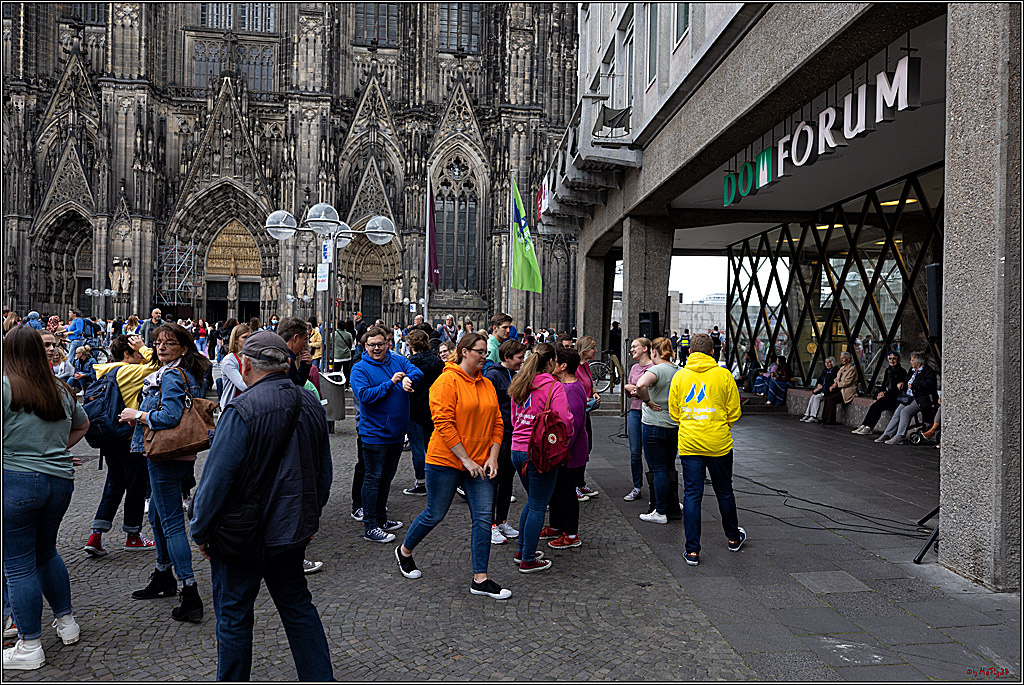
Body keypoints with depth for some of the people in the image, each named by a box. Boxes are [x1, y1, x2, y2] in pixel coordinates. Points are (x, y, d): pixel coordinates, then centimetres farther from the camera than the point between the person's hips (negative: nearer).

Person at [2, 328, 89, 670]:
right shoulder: (61, 391, 9)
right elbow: (82, 425, 25)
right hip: (61, 480, 6)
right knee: (46, 552, 24)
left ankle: (30, 648, 10)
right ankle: (67, 622, 32)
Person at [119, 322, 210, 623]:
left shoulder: (171, 376, -16)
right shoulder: (191, 373, 12)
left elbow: (169, 416, -27)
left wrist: (137, 415, -12)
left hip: (166, 457, -10)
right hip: (182, 455, 10)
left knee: (172, 523, -8)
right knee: (157, 516, 23)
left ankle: (190, 595, -6)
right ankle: (163, 577, 39)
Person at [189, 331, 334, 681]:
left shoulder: (242, 411, -22)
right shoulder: (312, 406, -2)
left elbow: (216, 479, -18)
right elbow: (324, 475, 8)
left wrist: (200, 531, -4)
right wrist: (309, 519, 20)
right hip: (294, 530, 6)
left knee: (234, 615, 12)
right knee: (297, 605, 19)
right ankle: (320, 678, 26)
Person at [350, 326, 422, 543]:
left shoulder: (398, 360, 6)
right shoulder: (360, 369, -9)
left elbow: (417, 372, -7)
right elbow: (364, 395, -21)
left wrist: (408, 379, -29)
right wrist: (391, 383, -22)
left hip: (397, 433, 6)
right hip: (374, 433, -6)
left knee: (386, 478, 18)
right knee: (373, 480, -2)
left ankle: (380, 519, 32)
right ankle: (369, 527, 4)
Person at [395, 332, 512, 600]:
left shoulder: (487, 385, 9)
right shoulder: (447, 381, -12)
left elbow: (496, 423, 11)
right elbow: (444, 423, -18)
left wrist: (493, 457, -1)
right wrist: (465, 459, -18)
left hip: (479, 464, 6)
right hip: (446, 460, -6)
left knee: (483, 518, 2)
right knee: (435, 514, 8)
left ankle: (480, 579, 11)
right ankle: (405, 551, 35)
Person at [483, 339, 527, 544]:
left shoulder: (514, 375, 12)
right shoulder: (493, 375, -13)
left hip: (512, 435, 8)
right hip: (497, 436, -8)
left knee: (507, 480, 14)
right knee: (493, 481, 0)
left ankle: (502, 521, 25)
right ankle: (490, 525, 8)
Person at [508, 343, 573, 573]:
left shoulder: (519, 385, 8)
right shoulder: (554, 387, -14)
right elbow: (564, 422, -17)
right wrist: (566, 437, 3)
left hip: (518, 449, 7)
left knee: (533, 500, 23)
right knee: (538, 506, 3)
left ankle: (522, 550, 29)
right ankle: (528, 560, 9)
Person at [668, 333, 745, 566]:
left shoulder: (680, 375, -1)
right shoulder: (723, 374, -5)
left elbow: (674, 412, 7)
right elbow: (734, 411, 1)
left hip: (689, 444, 0)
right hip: (719, 443, 0)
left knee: (692, 494, 4)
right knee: (724, 491, 17)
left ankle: (692, 551, 3)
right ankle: (733, 537, 36)